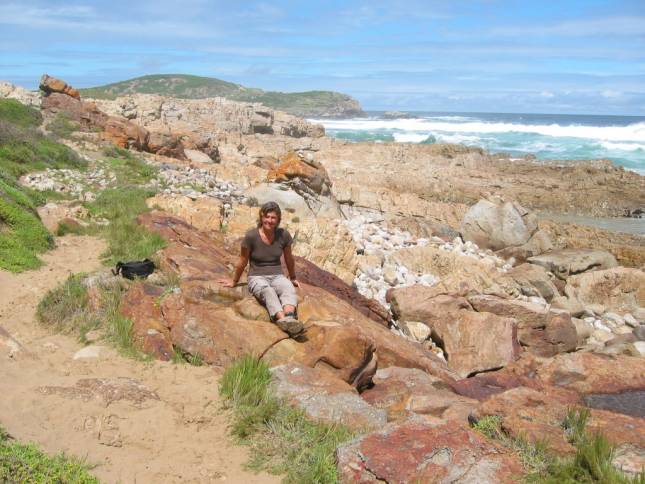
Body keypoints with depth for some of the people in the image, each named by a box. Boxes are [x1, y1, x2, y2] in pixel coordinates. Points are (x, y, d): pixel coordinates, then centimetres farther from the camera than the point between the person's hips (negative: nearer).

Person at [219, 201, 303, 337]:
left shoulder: (284, 235, -1)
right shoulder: (251, 236, -9)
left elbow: (289, 259, 16)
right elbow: (242, 262, 5)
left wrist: (293, 278, 28)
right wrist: (234, 282, 17)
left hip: (277, 276, 3)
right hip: (257, 278, -2)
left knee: (289, 288, -34)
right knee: (268, 291, -38)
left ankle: (290, 317, -63)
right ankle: (283, 320, -64)